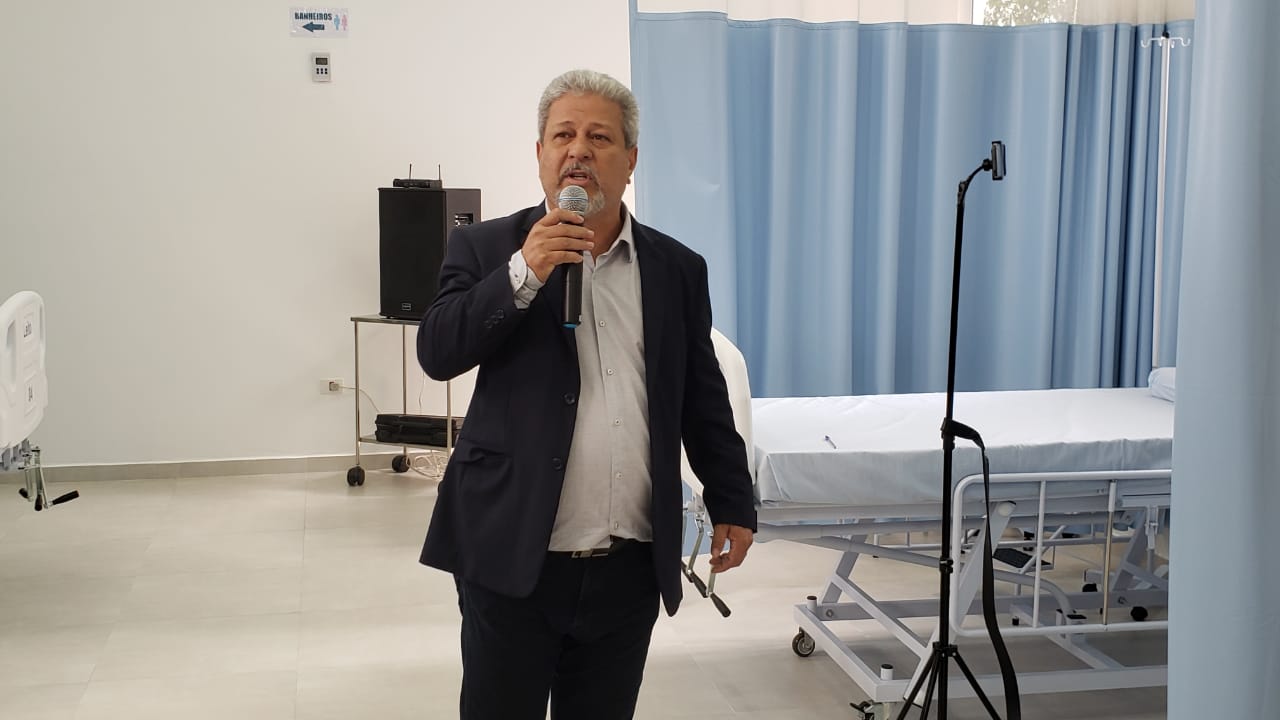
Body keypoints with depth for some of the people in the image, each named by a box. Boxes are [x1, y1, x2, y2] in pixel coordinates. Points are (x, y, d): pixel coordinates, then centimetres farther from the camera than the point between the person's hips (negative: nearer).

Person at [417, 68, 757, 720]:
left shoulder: (677, 268, 8)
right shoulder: (487, 249, 2)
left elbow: (703, 401, 12)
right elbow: (437, 354, -10)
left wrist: (732, 504, 11)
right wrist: (524, 273, -18)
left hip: (631, 567, 2)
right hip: (512, 558, -2)